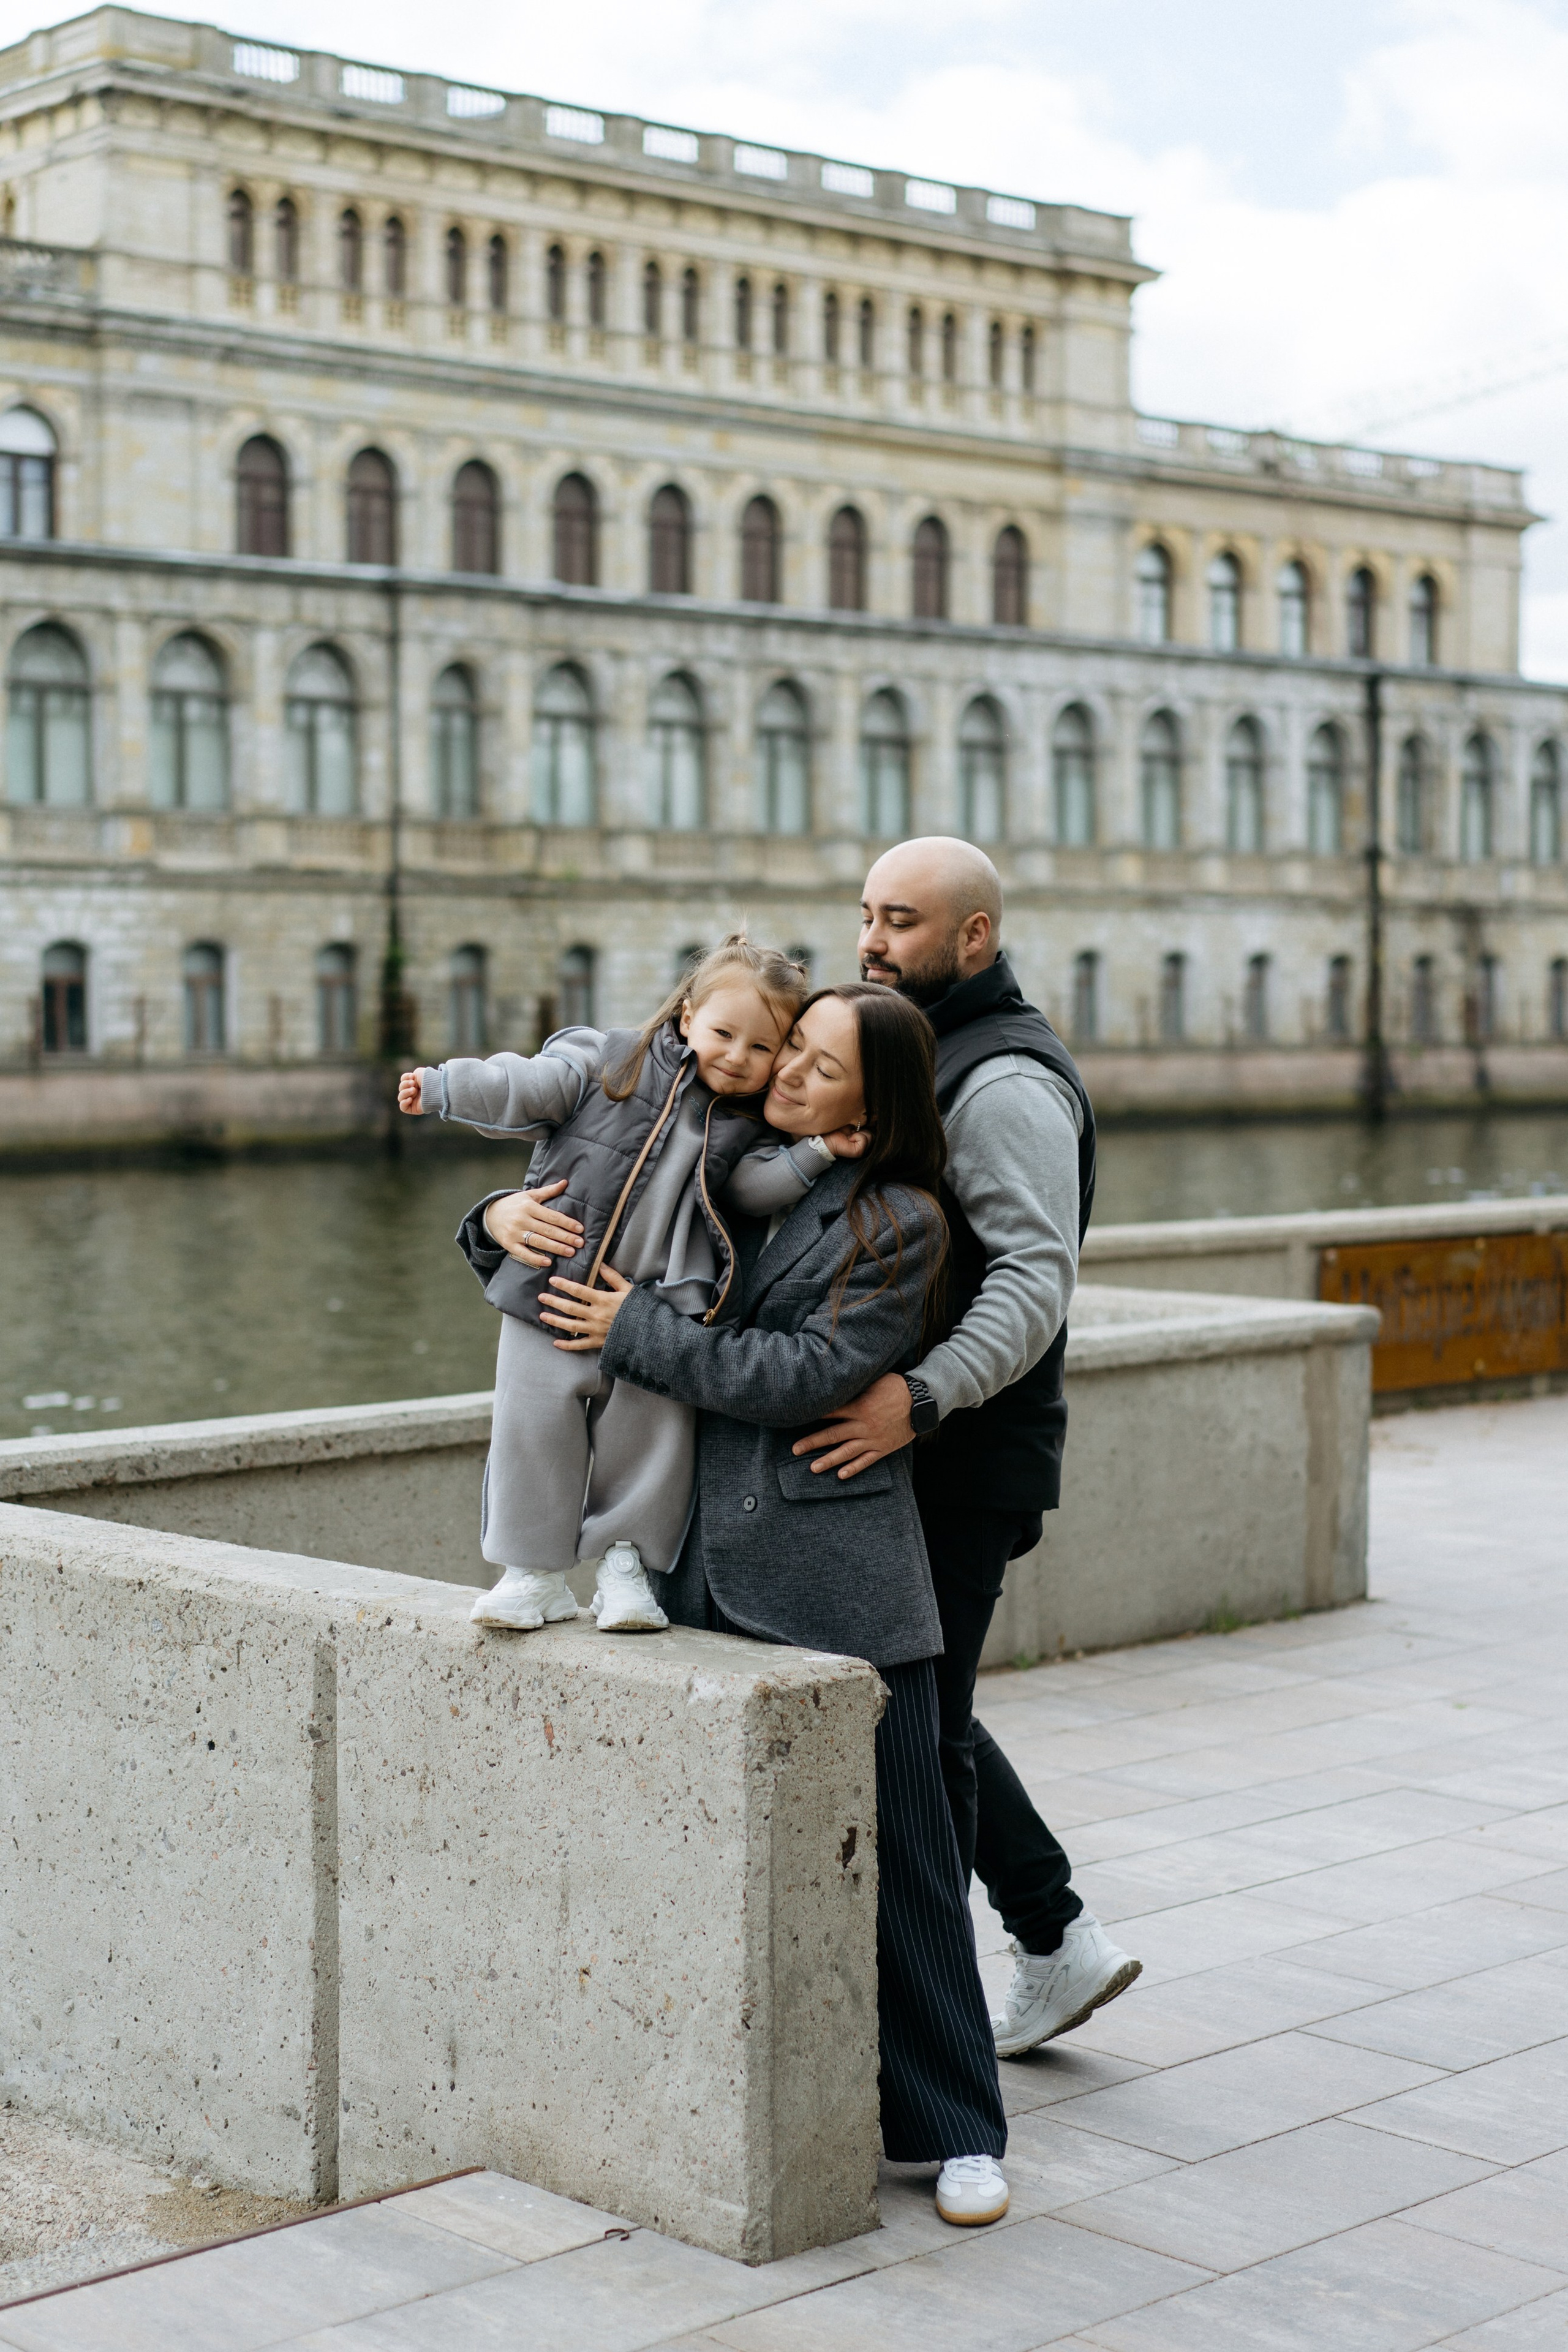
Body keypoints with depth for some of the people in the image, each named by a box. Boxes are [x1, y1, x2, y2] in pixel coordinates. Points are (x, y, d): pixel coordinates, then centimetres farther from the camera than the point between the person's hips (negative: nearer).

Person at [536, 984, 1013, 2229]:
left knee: (897, 1856, 0)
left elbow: (807, 1375, -14)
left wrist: (639, 1330, -10)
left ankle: (956, 2130, 11)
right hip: (710, 1565, 5)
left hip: (841, 1583, -5)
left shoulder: (900, 1224, -5)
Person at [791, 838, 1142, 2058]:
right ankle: (1059, 1943, 26)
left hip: (965, 1458, -10)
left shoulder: (1006, 1083, -17)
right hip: (908, 1451, 10)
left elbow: (1036, 1280, -27)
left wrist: (922, 1395, -40)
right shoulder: (919, 1053, 15)